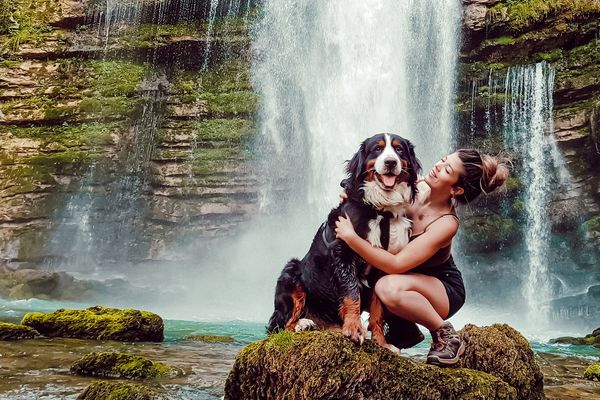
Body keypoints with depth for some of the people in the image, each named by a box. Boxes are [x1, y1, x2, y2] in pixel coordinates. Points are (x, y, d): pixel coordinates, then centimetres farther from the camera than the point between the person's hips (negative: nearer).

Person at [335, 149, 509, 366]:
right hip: (411, 281, 7)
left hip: (444, 290, -7)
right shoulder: (416, 189, -13)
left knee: (389, 287, -37)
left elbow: (396, 265, -36)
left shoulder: (446, 223, -31)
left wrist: (351, 237, -37)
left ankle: (445, 334, -12)